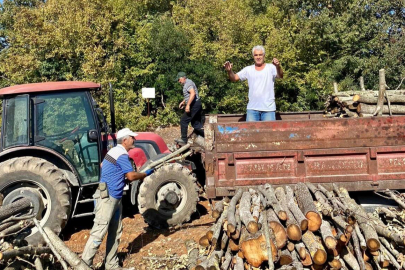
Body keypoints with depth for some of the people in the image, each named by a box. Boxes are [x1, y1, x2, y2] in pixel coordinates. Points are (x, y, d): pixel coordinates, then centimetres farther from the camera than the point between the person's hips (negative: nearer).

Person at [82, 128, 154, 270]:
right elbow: (131, 176, -18)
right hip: (107, 197, -11)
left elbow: (102, 165, 25)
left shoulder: (116, 151, 14)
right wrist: (146, 174, -1)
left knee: (115, 232, 14)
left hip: (115, 197, 11)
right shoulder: (122, 154, -17)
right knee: (99, 232, -7)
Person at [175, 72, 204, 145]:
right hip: (197, 105, 11)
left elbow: (193, 93, -26)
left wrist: (188, 105, -29)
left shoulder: (188, 83, -12)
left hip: (194, 105, -11)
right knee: (196, 124, 12)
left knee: (183, 121, -4)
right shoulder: (186, 84, 21)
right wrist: (183, 102, 24)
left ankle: (183, 139, 2)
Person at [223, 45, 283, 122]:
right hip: (252, 108, 2)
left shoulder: (271, 67, 2)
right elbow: (234, 78, 2)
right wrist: (229, 71, -20)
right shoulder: (248, 69, 9)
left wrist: (278, 67, -38)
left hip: (268, 108, -2)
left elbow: (280, 76, -16)